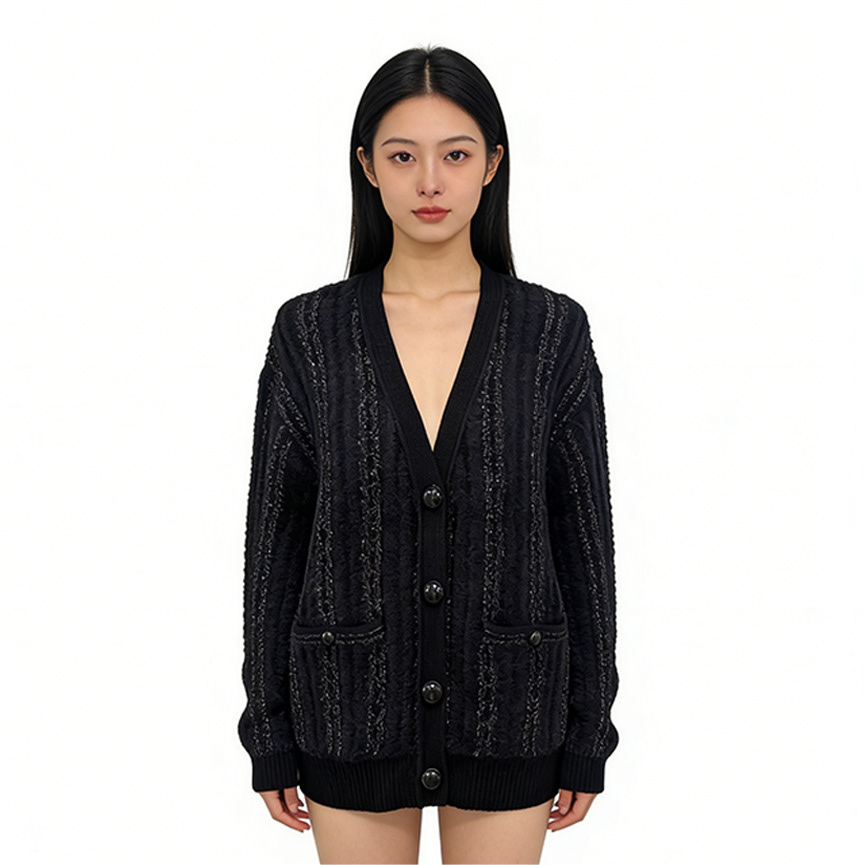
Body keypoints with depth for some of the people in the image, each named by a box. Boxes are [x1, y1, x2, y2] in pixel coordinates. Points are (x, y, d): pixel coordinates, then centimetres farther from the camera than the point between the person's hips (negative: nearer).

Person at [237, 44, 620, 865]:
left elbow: (584, 536, -1)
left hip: (505, 710, 0)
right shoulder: (309, 332, -4)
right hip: (355, 710, 0)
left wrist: (586, 736, 0)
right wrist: (270, 735, 0)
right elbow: (273, 538, -1)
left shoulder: (552, 331, -5)